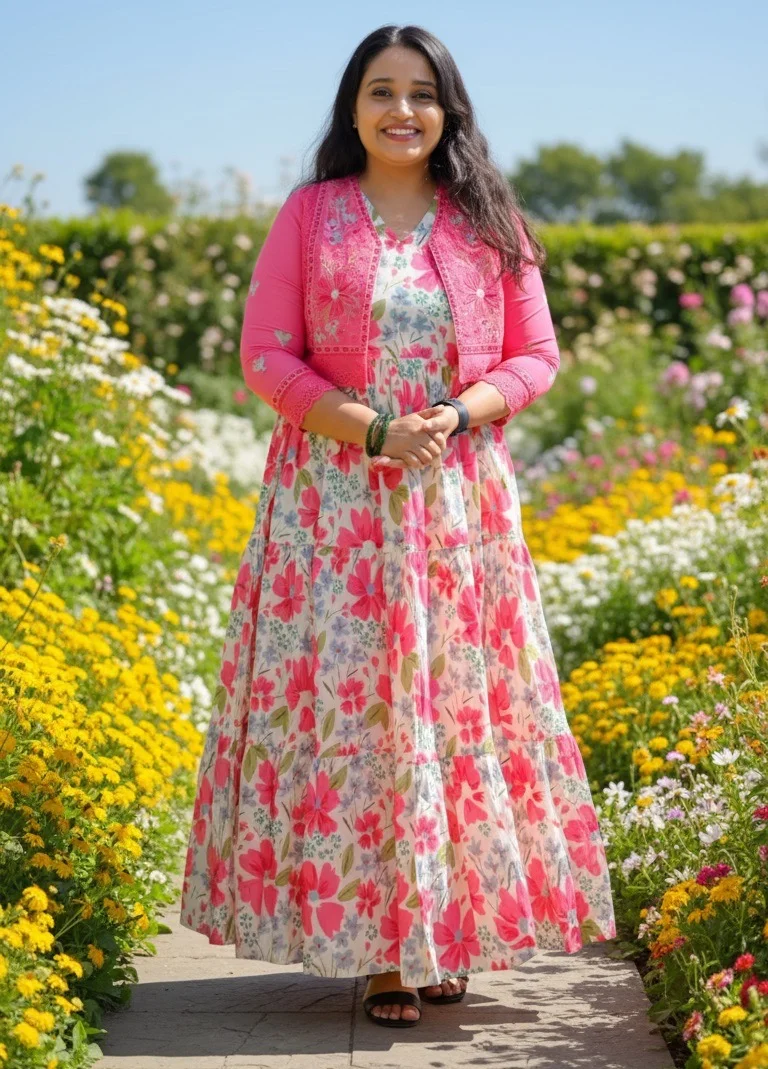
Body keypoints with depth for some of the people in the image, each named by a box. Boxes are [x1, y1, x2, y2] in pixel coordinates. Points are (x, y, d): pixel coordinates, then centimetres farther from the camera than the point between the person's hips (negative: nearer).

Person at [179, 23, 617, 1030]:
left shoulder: (489, 225, 7)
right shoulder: (309, 214, 2)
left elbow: (535, 357, 8)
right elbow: (266, 356, -2)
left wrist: (461, 414, -12)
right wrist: (370, 429, -15)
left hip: (461, 498, 2)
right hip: (335, 497, -2)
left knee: (458, 696, 3)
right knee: (346, 700, -5)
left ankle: (447, 932, 15)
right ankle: (370, 943, 3)